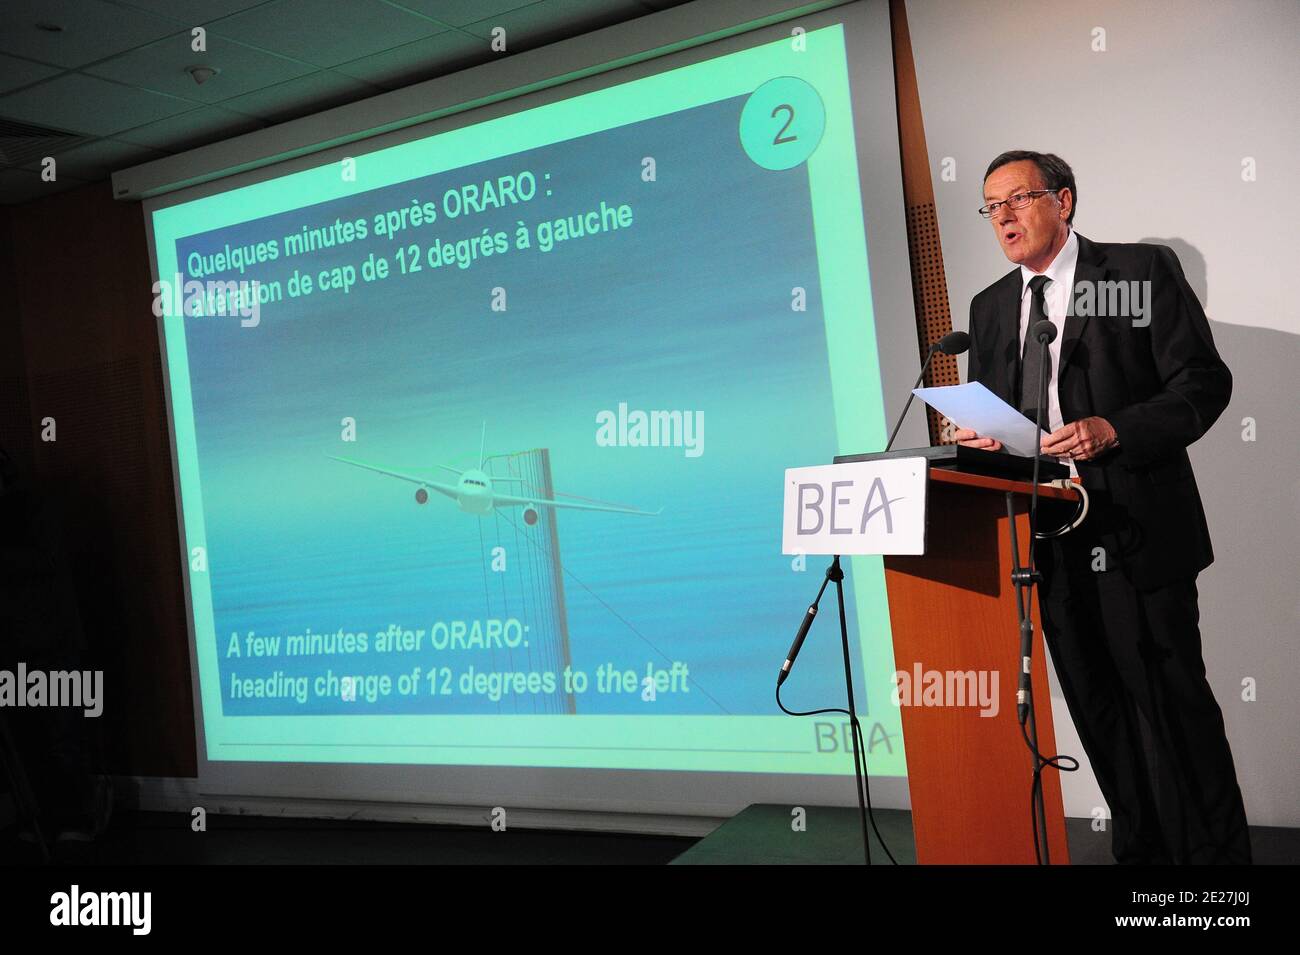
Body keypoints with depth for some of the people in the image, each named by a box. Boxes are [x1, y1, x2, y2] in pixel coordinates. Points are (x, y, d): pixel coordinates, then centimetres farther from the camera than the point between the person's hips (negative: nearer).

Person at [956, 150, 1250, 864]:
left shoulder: (1144, 271, 0)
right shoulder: (990, 308, 16)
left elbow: (1203, 382, -6)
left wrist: (1114, 430, -20)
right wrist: (976, 437, -3)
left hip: (1135, 531, -5)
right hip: (1047, 537, 5)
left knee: (1172, 703, -3)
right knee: (1098, 712, 12)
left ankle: (1216, 852, 12)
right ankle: (1141, 852, 24)